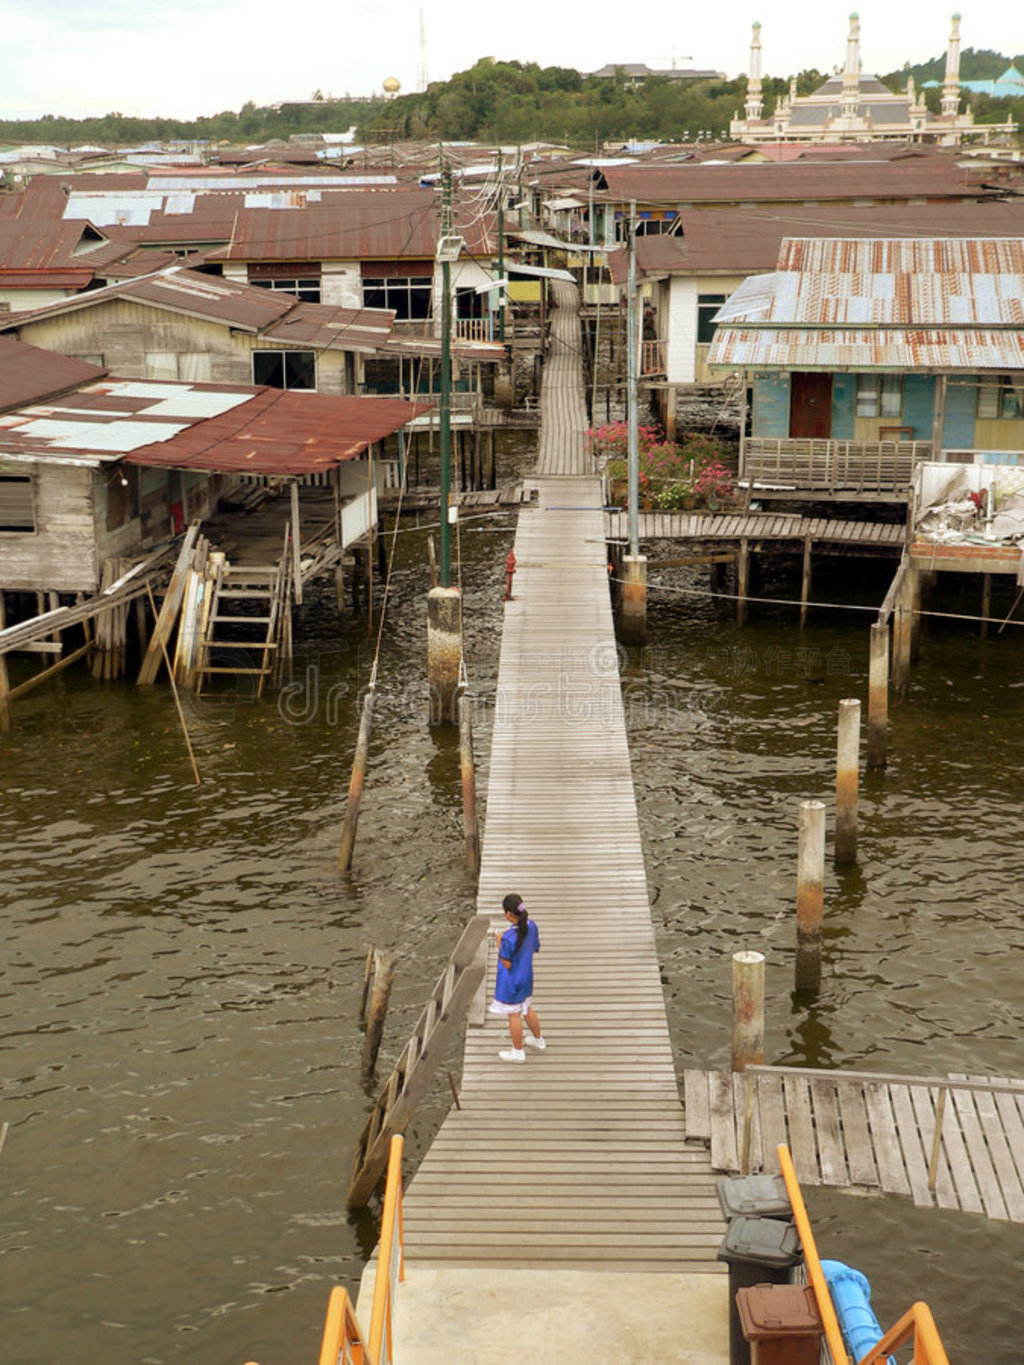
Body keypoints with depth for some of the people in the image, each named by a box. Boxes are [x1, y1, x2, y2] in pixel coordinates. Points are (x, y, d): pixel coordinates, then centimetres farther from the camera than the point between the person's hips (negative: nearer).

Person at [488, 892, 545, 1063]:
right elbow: (536, 948, 4)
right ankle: (538, 1040, 47)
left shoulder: (508, 938, -33)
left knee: (514, 1015, 13)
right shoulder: (531, 926, -11)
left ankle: (518, 1051, 30)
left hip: (511, 982, -7)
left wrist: (499, 941, -14)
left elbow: (507, 964, -22)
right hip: (526, 977, 7)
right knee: (527, 1008, 28)